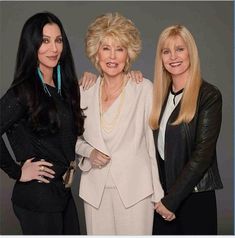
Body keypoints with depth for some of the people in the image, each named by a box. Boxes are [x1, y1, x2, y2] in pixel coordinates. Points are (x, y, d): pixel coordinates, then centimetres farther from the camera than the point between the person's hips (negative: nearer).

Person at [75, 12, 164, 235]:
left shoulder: (144, 88, -6)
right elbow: (75, 138, 16)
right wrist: (88, 152, -5)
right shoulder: (85, 91, 4)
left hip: (135, 188, -3)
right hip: (95, 190, 3)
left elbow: (154, 141, -4)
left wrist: (159, 192, -4)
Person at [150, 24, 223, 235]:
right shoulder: (161, 94, 8)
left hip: (194, 197, -5)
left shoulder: (209, 95, -9)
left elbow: (203, 154, -14)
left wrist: (172, 199, -13)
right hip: (162, 195, 5)